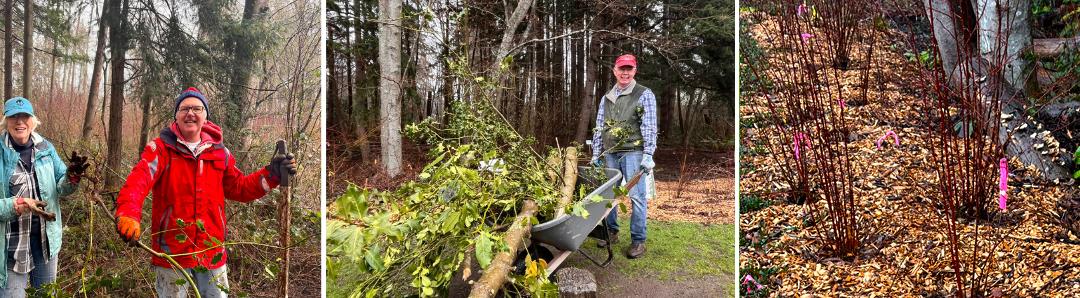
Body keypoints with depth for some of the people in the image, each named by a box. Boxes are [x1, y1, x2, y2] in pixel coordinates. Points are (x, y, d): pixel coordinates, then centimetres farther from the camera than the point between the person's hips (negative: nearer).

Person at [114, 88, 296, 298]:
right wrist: (128, 214, -41)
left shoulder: (219, 153, 9)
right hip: (171, 251, -3)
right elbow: (138, 180, -21)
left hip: (212, 251, 4)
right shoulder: (161, 148, -4)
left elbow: (238, 188, 16)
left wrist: (271, 174, 3)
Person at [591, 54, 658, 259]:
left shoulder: (644, 95, 1)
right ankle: (611, 232, 24)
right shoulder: (606, 98, 17)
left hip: (633, 152, -5)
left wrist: (648, 155, -14)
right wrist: (596, 155, 14)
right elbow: (599, 128, 19)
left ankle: (638, 241, -1)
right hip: (610, 153, 5)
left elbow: (649, 128, -5)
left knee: (636, 195, -7)